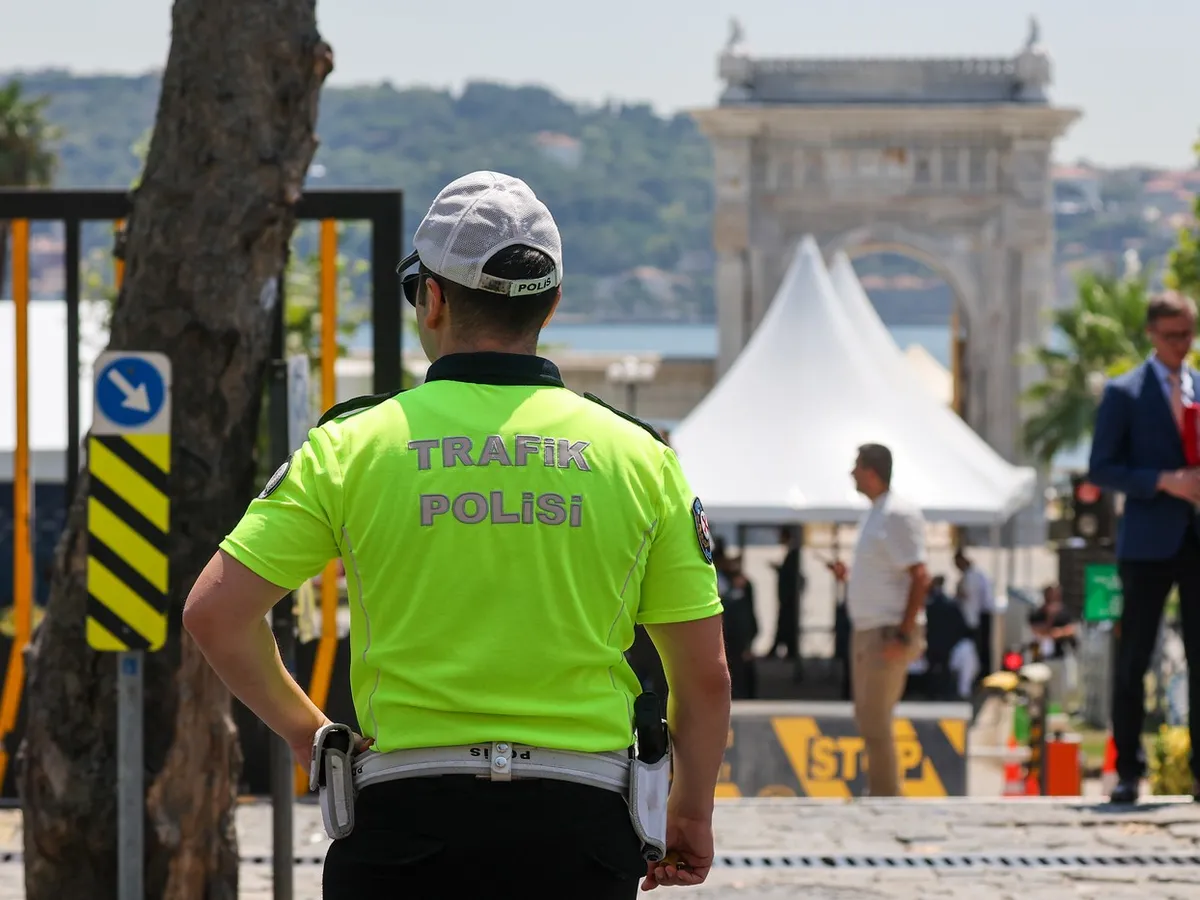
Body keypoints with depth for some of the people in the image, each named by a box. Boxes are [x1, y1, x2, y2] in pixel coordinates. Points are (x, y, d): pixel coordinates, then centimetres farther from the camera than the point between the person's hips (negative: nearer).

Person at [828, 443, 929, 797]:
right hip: (867, 631, 10)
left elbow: (919, 577, -20)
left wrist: (903, 634, -23)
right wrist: (848, 574, 9)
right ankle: (878, 795, 20)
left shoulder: (898, 515, -15)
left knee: (875, 724, -10)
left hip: (888, 632, -10)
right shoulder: (874, 515, 15)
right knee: (868, 720, 13)